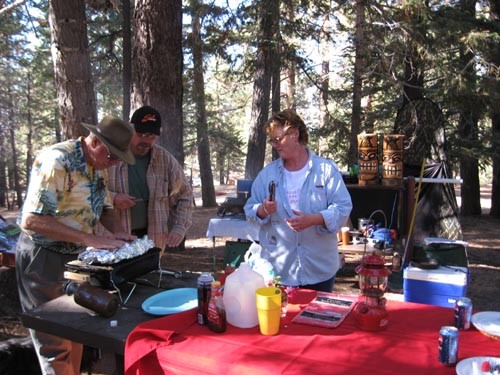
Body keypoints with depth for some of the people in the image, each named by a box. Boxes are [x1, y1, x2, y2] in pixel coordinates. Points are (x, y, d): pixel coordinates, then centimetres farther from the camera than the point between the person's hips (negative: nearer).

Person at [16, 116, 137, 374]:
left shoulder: (97, 165, 4)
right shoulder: (56, 161, -23)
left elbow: (105, 207, 15)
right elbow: (32, 220, -28)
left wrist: (117, 232, -4)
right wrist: (89, 239, -30)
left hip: (75, 256, 8)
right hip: (43, 256, -8)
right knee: (55, 344, 1)